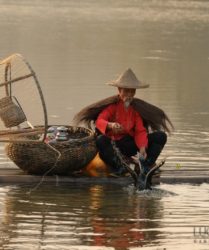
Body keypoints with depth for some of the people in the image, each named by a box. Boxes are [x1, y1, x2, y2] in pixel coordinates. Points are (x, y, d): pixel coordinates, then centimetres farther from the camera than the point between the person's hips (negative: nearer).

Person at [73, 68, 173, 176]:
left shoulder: (136, 108, 8)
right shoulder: (112, 105, -3)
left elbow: (140, 131, 0)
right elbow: (99, 121, -19)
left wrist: (142, 148, -19)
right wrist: (110, 125, -43)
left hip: (130, 146, 4)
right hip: (113, 145, -4)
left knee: (161, 136, -10)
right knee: (101, 140, -39)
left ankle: (145, 166, -22)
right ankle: (119, 168, -32)